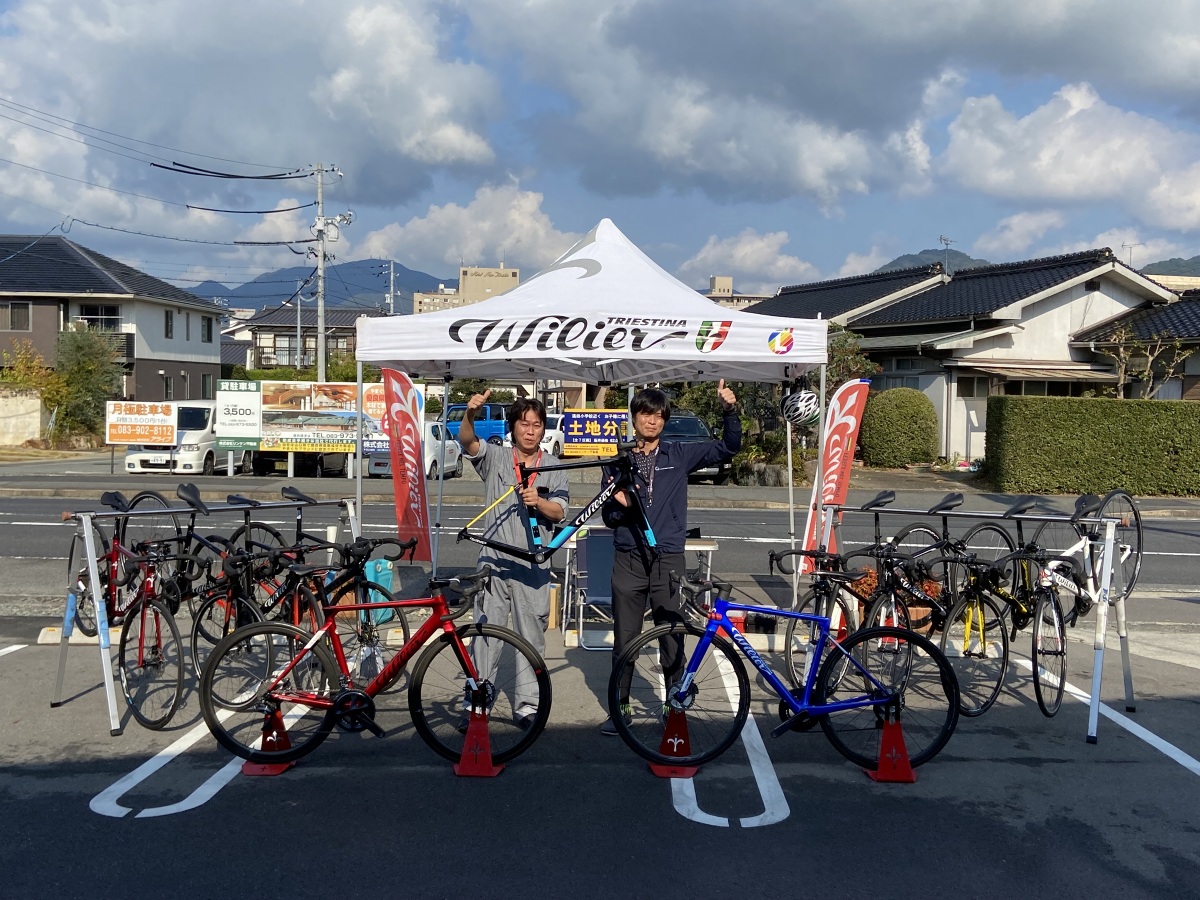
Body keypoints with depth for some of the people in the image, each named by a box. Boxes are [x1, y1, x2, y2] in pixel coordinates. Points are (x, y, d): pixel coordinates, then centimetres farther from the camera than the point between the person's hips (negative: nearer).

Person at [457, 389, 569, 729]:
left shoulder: (554, 468, 9)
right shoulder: (495, 458, 5)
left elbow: (559, 512, 1)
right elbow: (467, 441, -13)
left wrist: (539, 502, -21)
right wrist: (470, 414, -33)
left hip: (533, 566, 1)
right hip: (494, 561, -1)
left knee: (531, 637, 6)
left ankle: (526, 707, 14)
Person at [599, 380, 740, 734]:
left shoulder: (679, 455, 5)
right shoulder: (618, 462, 6)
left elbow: (729, 447, 4)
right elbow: (608, 516, 9)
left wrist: (729, 410, -10)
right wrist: (621, 506, -13)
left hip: (668, 560, -1)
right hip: (629, 560, 1)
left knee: (673, 641, 3)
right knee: (624, 639, 7)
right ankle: (619, 707, 20)